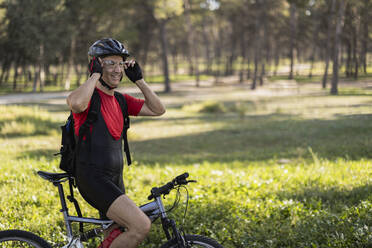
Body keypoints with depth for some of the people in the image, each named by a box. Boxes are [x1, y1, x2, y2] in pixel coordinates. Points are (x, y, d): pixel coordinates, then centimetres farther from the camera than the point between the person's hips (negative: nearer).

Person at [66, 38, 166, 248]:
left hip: (115, 179, 9)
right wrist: (95, 74, -20)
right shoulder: (89, 96, -10)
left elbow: (158, 110, 11)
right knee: (141, 226, -21)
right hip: (93, 178, -9)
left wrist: (139, 79, 4)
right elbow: (76, 103, -35)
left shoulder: (121, 100, 14)